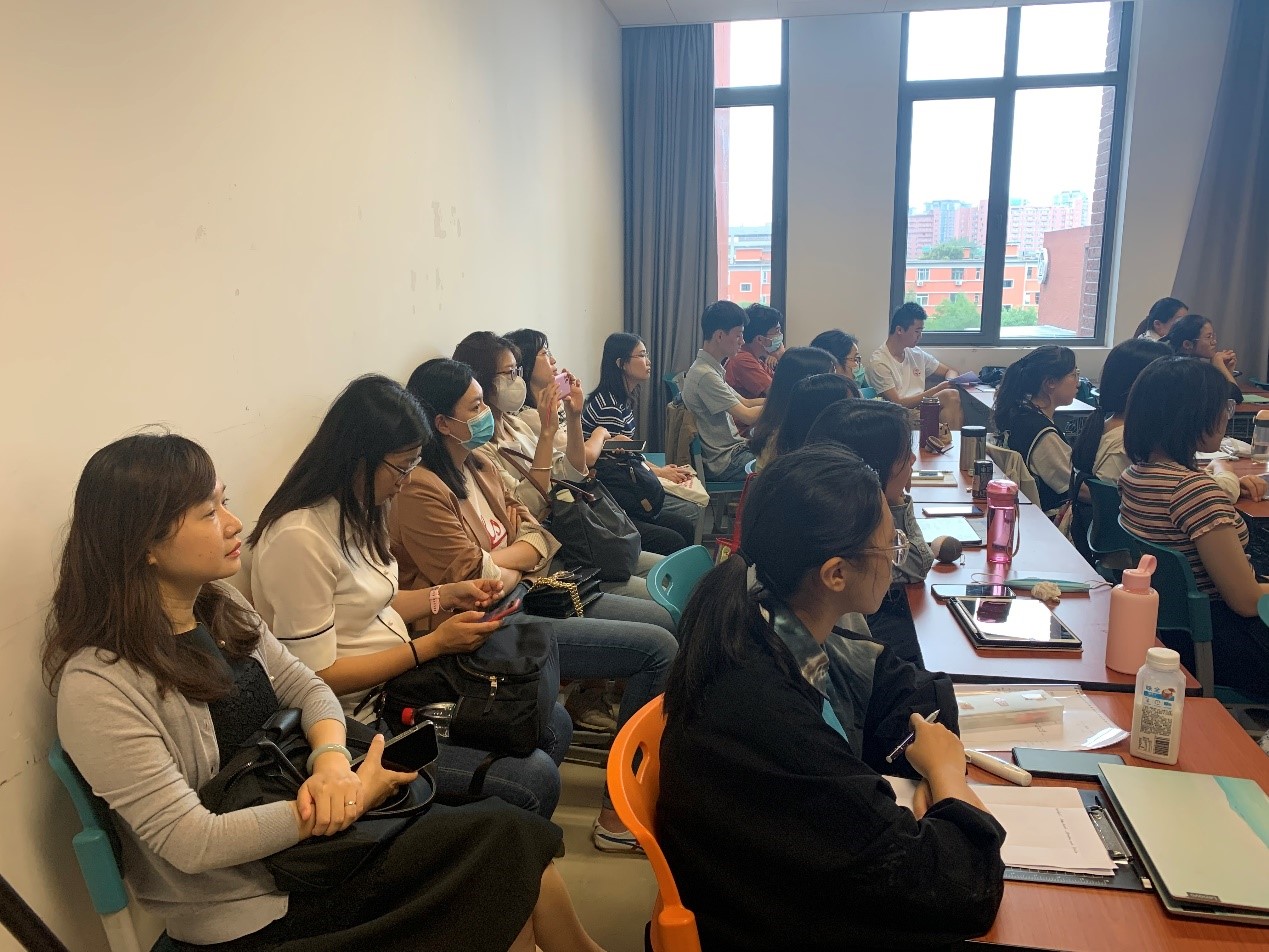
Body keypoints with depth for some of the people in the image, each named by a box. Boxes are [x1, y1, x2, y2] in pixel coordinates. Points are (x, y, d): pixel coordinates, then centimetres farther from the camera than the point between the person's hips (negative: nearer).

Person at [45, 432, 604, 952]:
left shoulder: (221, 609, 0)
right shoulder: (97, 685, -22)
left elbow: (307, 689, 7)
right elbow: (190, 843, -23)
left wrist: (332, 759, -15)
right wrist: (349, 799, -19)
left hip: (302, 831, 7)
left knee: (508, 836, -8)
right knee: (507, 842, -13)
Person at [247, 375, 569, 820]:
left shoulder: (356, 511, 4)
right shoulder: (299, 538, -25)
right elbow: (319, 676, -22)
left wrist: (447, 595, 2)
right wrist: (434, 644, -19)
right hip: (359, 720, -9)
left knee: (554, 725, 9)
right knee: (534, 782, -14)